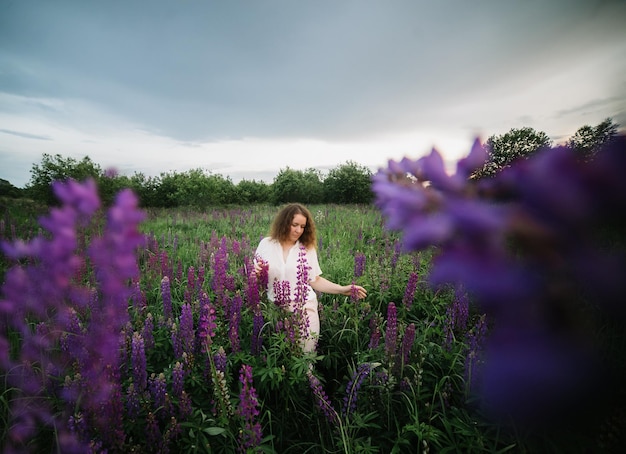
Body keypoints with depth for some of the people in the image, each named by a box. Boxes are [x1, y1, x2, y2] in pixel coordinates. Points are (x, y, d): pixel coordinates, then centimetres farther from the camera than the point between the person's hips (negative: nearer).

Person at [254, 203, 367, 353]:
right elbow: (254, 277, 6)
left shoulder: (308, 248, 0)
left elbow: (315, 280, 3)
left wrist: (343, 290, -6)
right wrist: (256, 273, -16)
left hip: (305, 310, 0)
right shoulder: (266, 244, 0)